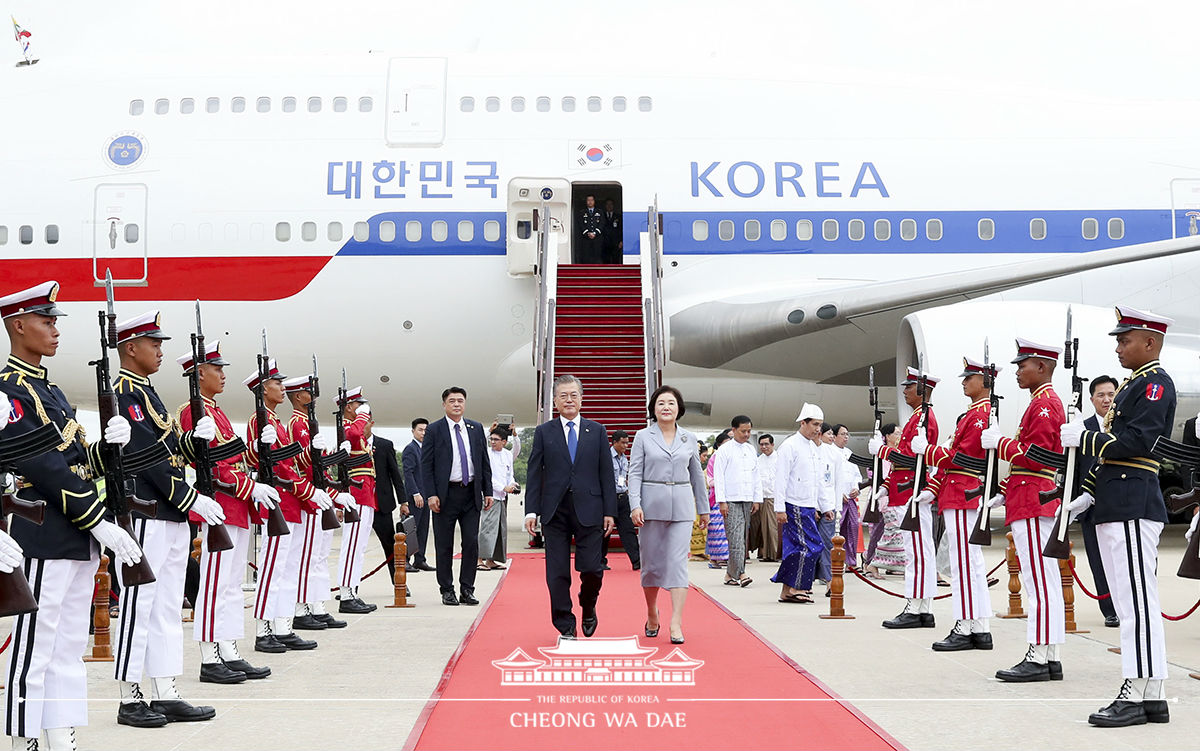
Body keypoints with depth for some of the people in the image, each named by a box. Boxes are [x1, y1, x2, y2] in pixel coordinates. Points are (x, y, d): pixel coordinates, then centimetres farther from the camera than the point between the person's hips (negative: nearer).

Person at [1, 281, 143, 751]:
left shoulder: (48, 390, 18)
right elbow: (44, 467, -19)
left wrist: (107, 442, -3)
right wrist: (101, 522, -19)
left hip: (77, 540, 9)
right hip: (42, 540, -9)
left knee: (69, 647, 11)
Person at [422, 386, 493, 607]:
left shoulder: (476, 429, 11)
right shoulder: (434, 430, 0)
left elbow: (484, 462, 13)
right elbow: (426, 465, -3)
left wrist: (488, 492, 6)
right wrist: (431, 495, -12)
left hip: (471, 494, 3)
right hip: (446, 495, -3)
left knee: (471, 543, 2)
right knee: (444, 546, 3)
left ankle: (467, 590, 10)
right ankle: (447, 591, 11)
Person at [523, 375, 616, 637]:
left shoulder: (597, 431, 9)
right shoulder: (544, 432, 8)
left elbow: (606, 473, 7)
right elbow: (534, 474, 6)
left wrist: (610, 511, 1)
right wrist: (531, 511, -2)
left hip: (588, 510, 0)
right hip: (555, 511, 0)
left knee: (592, 569, -5)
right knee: (557, 574, 1)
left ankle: (588, 609, 24)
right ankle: (566, 627, 12)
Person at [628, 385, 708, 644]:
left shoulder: (689, 439, 10)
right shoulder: (643, 436, 3)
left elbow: (696, 475, 17)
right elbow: (635, 473, -2)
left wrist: (703, 507, 18)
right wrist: (635, 505, -13)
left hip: (681, 508, 1)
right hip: (652, 505, -1)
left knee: (678, 562, -8)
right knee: (651, 563, 6)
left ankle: (676, 623, -12)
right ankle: (652, 615, 27)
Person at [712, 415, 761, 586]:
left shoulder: (751, 450, 14)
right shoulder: (725, 450, -3)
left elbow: (756, 476, 18)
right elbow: (718, 476, -6)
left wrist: (757, 499, 11)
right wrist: (721, 501, -12)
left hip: (747, 500, 6)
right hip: (731, 500, -6)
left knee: (742, 538, 7)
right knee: (736, 538, -12)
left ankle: (730, 574, 13)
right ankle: (740, 574, -16)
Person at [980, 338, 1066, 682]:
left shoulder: (1045, 404, -12)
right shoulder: (1042, 402, 21)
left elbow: (1036, 456, -20)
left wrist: (999, 442, -11)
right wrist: (1004, 494, 20)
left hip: (1034, 505, -11)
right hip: (1032, 503, 11)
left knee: (1039, 579, -9)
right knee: (1044, 580, 10)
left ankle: (1038, 659, -8)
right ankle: (1049, 658, 13)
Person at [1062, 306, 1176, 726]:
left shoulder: (1156, 383, -8)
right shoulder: (1133, 384, 21)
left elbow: (1137, 443, -19)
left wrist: (1084, 438, -11)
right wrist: (1088, 494, 19)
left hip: (1133, 507, -10)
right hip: (1117, 506, 10)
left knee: (1138, 603, -7)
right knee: (1134, 603, 11)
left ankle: (1136, 697, -5)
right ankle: (1153, 698, 15)